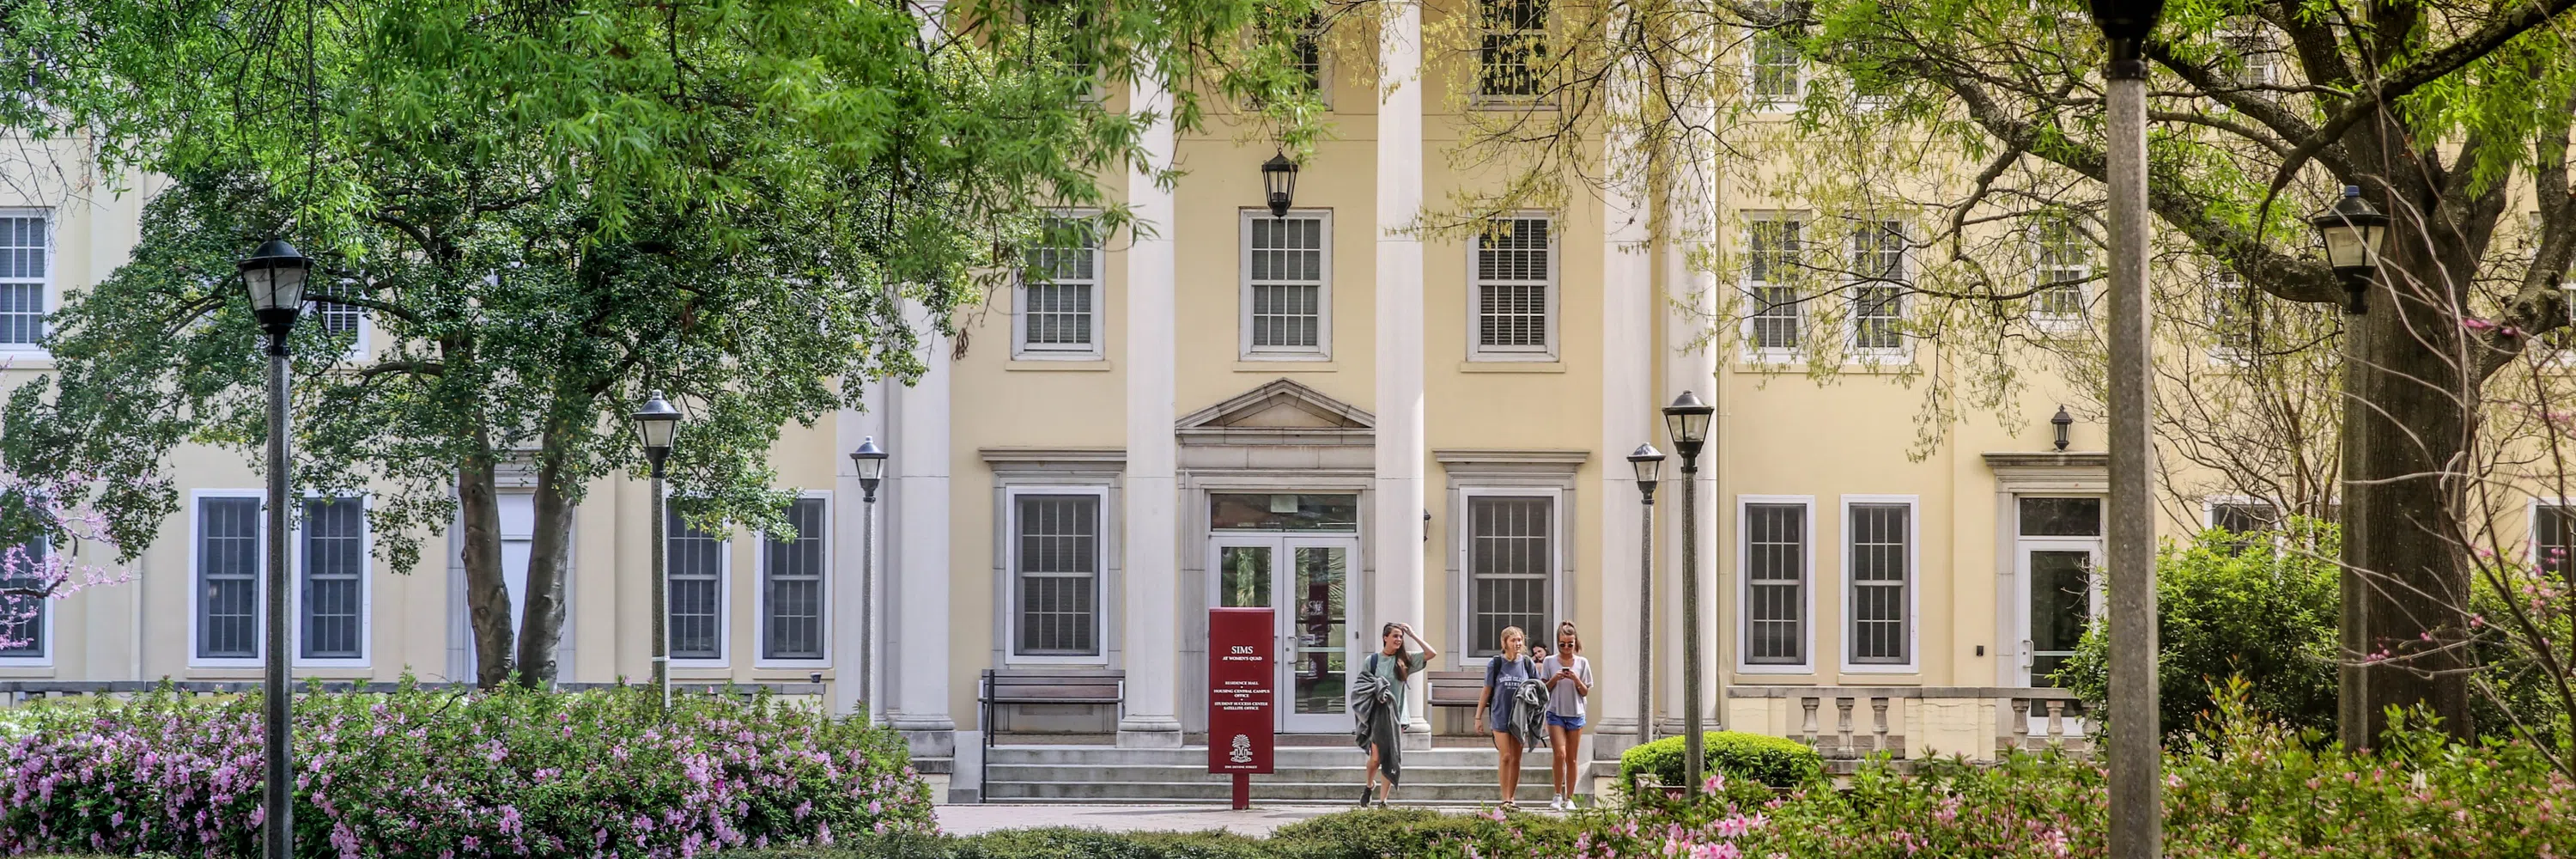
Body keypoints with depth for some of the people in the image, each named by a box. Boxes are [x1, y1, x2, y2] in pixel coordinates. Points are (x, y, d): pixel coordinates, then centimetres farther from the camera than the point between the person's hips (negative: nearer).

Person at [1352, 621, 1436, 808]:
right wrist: (1376, 689, -13)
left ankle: (1383, 799, 9)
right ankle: (1369, 786, 23)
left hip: (1396, 715, 2)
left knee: (1392, 759, 1)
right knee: (1376, 757, -8)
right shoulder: (1372, 660, 2)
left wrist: (1412, 635, 0)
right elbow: (1360, 687, 5)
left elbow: (1432, 653, -2)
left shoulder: (1404, 659, 6)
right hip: (1377, 715, -2)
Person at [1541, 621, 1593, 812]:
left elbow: (1585, 692, 5)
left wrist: (1576, 680, -12)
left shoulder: (1582, 663, 4)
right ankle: (1558, 795, -4)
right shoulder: (1550, 662, 2)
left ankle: (1569, 798, 12)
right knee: (1560, 754, -17)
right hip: (1556, 713, -2)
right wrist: (1554, 679, -12)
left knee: (1572, 759, 5)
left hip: (1575, 714, 2)